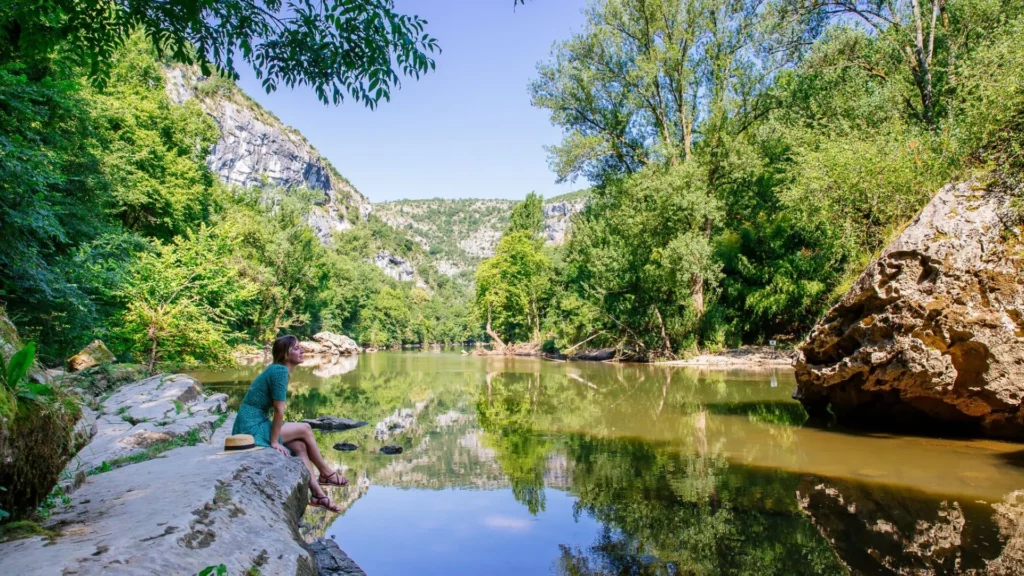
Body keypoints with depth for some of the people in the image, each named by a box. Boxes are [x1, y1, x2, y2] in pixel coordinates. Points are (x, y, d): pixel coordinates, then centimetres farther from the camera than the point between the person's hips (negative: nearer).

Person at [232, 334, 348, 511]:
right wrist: (274, 442, -14)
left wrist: (274, 438, 15)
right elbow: (279, 410, -19)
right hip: (251, 429, -9)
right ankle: (326, 473, 16)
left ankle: (317, 493, 4)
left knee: (300, 446, 4)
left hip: (254, 426, 9)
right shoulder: (280, 371, -17)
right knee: (305, 429, 0)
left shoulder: (276, 369, 12)